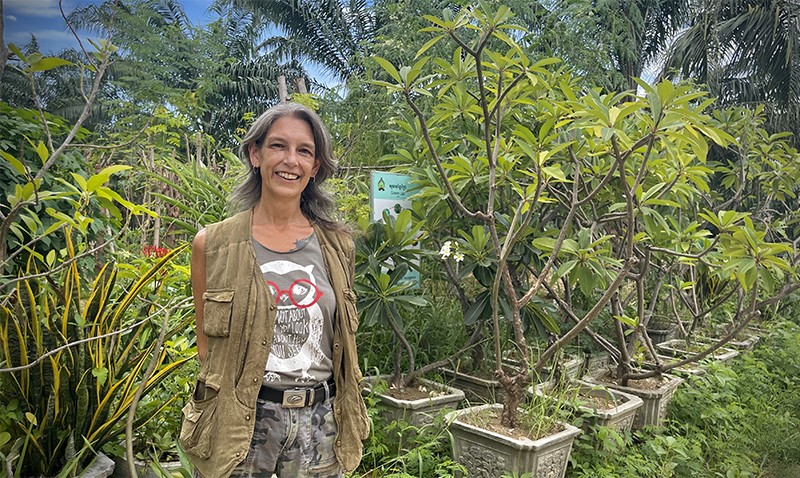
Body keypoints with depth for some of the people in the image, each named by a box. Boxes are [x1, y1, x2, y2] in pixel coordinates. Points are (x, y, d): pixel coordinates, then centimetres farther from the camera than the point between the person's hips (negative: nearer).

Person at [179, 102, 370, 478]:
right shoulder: (213, 245, -5)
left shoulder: (336, 245, 1)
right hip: (240, 421, -2)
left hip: (319, 420, 2)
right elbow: (206, 345, 2)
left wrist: (347, 422, 9)